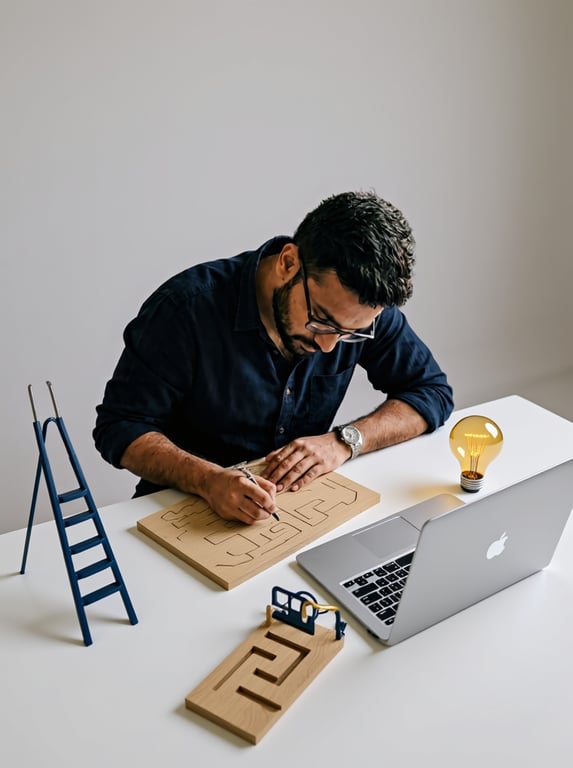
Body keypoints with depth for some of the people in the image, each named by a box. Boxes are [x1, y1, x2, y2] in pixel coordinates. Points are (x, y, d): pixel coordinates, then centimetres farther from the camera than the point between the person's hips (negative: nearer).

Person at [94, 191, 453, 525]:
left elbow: (432, 391, -3)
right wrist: (208, 479, -31)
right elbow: (119, 426, -15)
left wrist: (344, 441, -19)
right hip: (190, 512, -2)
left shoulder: (360, 306, -11)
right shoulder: (189, 306, -20)